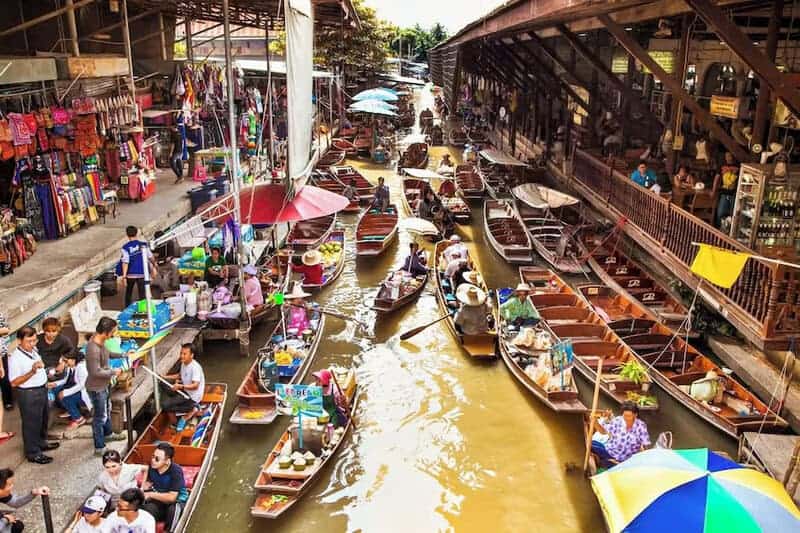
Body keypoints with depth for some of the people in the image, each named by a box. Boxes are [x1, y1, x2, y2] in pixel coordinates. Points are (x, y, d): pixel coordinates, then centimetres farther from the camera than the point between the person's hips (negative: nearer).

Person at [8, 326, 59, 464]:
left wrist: (45, 382, 17)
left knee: (43, 420, 23)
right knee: (31, 424, 6)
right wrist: (32, 372, -35)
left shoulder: (33, 350, 0)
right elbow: (14, 383, -25)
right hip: (28, 394, -8)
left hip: (42, 390, 8)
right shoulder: (15, 358, -24)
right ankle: (33, 453, 20)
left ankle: (41, 443, 42)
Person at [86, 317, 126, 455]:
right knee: (100, 417, 4)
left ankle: (107, 434, 49)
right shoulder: (93, 349, -34)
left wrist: (123, 355, 10)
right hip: (96, 387, -10)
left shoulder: (100, 341, -5)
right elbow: (96, 372, -31)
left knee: (107, 409, 28)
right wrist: (113, 372, -20)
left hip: (104, 384, 10)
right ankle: (99, 447, 18)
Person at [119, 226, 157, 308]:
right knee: (142, 294, 4)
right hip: (141, 273, 0)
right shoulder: (143, 245, -3)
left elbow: (125, 262, -15)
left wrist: (124, 275, -16)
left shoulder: (125, 247, -8)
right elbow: (150, 257, 2)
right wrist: (154, 266, 19)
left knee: (128, 294, 19)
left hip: (130, 274, 0)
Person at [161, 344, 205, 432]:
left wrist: (181, 386, -44)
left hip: (192, 396, -10)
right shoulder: (183, 363, 2)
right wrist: (166, 377, 8)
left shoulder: (195, 367, -25)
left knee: (166, 405, -16)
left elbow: (195, 386, -32)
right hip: (185, 391, 10)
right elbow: (180, 375, 22)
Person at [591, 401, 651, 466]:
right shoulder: (617, 421, -8)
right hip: (609, 451, 3)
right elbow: (603, 431, 2)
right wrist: (595, 421, -14)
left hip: (625, 460, -3)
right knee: (590, 444, -21)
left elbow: (646, 445, -8)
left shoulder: (641, 426, -11)